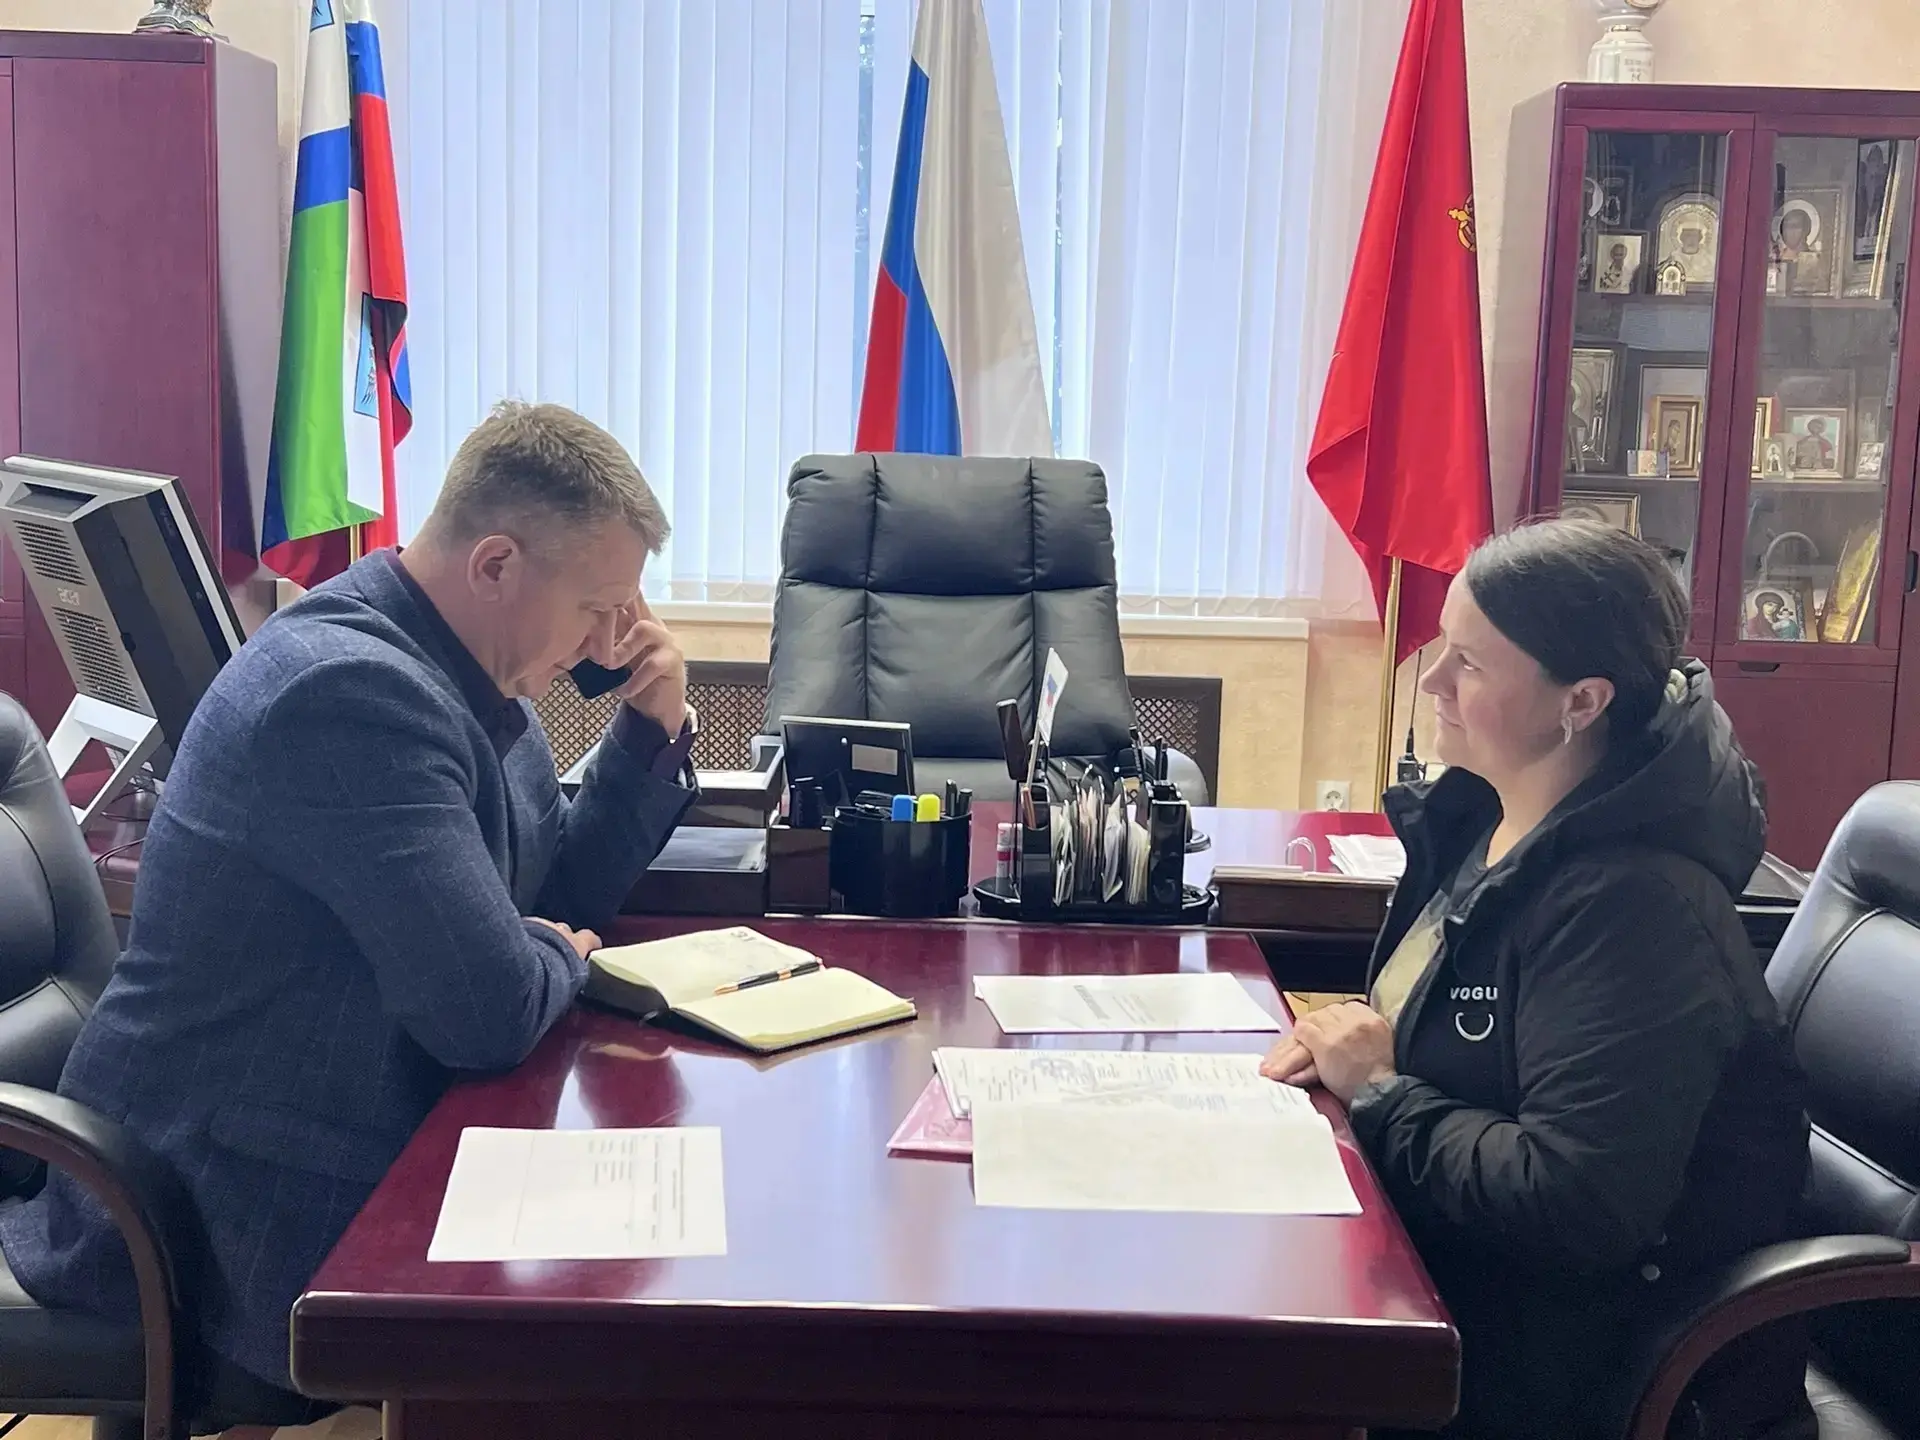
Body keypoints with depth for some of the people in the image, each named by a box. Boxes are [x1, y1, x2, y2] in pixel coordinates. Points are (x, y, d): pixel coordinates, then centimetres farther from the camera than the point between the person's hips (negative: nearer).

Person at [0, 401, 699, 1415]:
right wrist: (560, 956, -8)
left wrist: (654, 730, 0)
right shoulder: (353, 690, -26)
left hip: (348, 1163, 9)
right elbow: (492, 1012, -29)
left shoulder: (467, 677, 4)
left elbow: (565, 892, 13)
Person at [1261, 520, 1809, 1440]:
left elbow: (1571, 1207, -30)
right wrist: (1354, 1039, -3)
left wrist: (1378, 1092, -18)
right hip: (1453, 1252, 8)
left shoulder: (1634, 905, -26)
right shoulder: (1482, 813, 1)